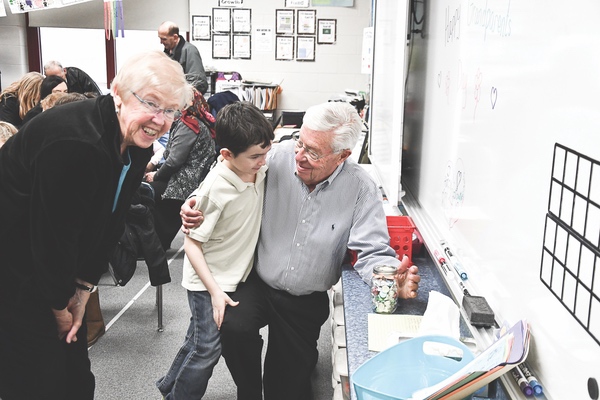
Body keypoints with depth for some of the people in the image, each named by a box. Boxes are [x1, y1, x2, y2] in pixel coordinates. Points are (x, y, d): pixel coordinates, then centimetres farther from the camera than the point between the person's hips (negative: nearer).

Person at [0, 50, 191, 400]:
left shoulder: (136, 145, -3)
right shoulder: (75, 142, -31)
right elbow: (51, 235, -25)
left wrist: (83, 290, 1)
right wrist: (60, 307, -11)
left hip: (53, 267, 8)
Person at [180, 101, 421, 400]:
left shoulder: (361, 189, -15)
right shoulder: (278, 157, -14)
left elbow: (372, 252, -18)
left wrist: (393, 279, -40)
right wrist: (195, 204, -18)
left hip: (307, 302, 0)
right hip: (257, 283, 1)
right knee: (234, 328, -29)